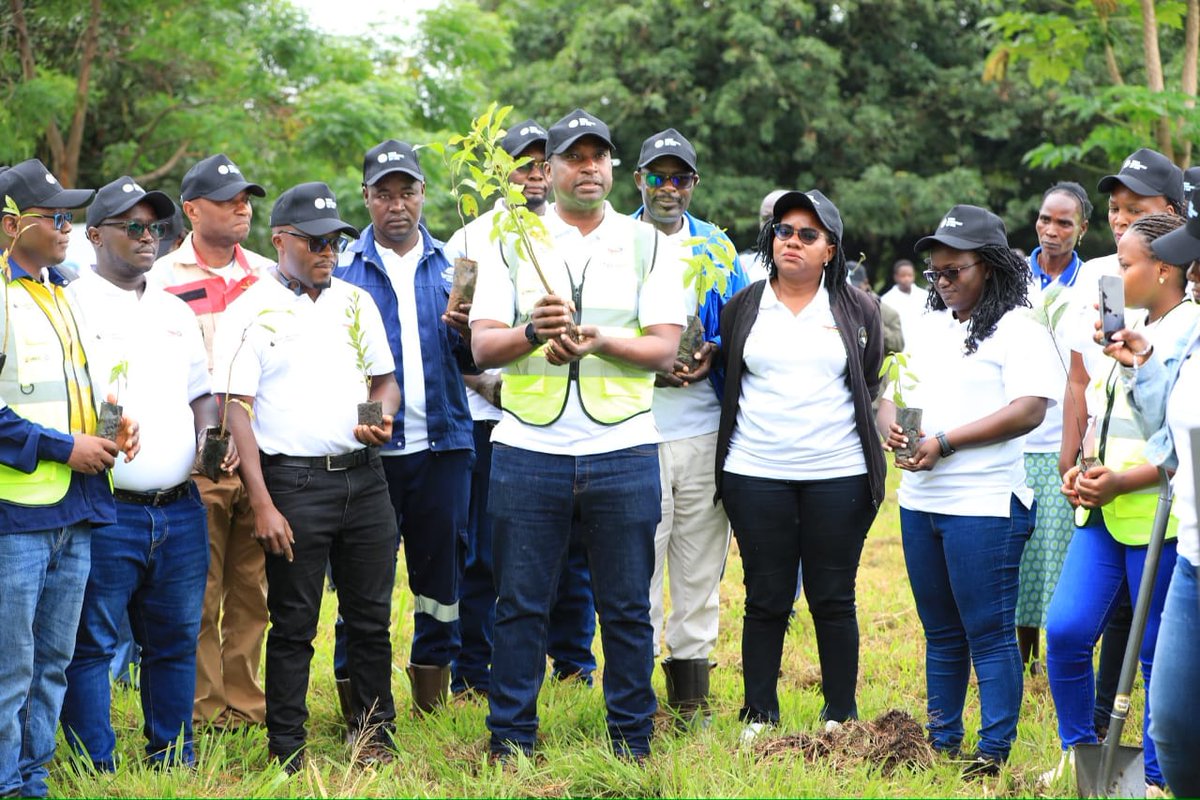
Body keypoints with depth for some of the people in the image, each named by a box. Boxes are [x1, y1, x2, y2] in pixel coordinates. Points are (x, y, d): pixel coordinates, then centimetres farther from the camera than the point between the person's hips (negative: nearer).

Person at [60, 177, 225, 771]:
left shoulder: (175, 313, 19)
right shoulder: (71, 306, -2)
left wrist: (212, 437, 6)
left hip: (181, 511, 6)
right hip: (105, 513, -6)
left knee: (176, 641, 11)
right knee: (92, 644, -3)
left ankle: (174, 761, 20)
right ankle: (97, 771, 3)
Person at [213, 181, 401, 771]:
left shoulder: (356, 302, 13)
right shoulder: (251, 313, -3)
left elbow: (386, 379, 21)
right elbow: (237, 411, -7)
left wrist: (383, 420, -4)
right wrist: (262, 505, -14)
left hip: (363, 476, 4)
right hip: (293, 482, -4)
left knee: (371, 616, 8)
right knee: (293, 624, 1)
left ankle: (375, 736, 20)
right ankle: (287, 754, 9)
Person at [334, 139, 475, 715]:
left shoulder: (449, 265, 12)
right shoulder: (343, 267, 5)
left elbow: (473, 358, 10)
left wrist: (467, 330, -12)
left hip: (443, 443, 2)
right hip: (368, 445, -2)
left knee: (440, 564, 7)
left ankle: (432, 683, 19)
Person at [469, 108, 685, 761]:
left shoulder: (648, 244, 8)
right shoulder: (513, 243, 9)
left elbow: (665, 348, 0)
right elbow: (482, 345, 1)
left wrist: (600, 340, -18)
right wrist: (532, 331, -20)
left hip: (623, 449, 0)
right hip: (528, 448, 0)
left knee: (627, 609, 4)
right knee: (520, 607, 4)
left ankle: (632, 743, 13)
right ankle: (510, 743, 13)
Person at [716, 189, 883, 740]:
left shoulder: (858, 310, 7)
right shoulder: (742, 308, 9)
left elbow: (874, 384, 12)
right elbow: (726, 380, 17)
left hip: (838, 475, -1)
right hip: (756, 475, 1)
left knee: (833, 600, 3)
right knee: (766, 599, 4)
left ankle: (841, 717, 12)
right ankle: (759, 716, 13)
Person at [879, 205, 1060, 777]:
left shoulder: (1017, 330, -7)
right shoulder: (928, 327, 17)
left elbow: (1029, 410, -17)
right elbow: (893, 391, 20)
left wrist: (944, 442, -19)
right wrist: (890, 424, -4)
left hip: (984, 504, -7)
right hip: (919, 501, 7)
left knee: (990, 634, -4)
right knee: (940, 632, 15)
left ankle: (994, 754, 1)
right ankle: (942, 742, 24)